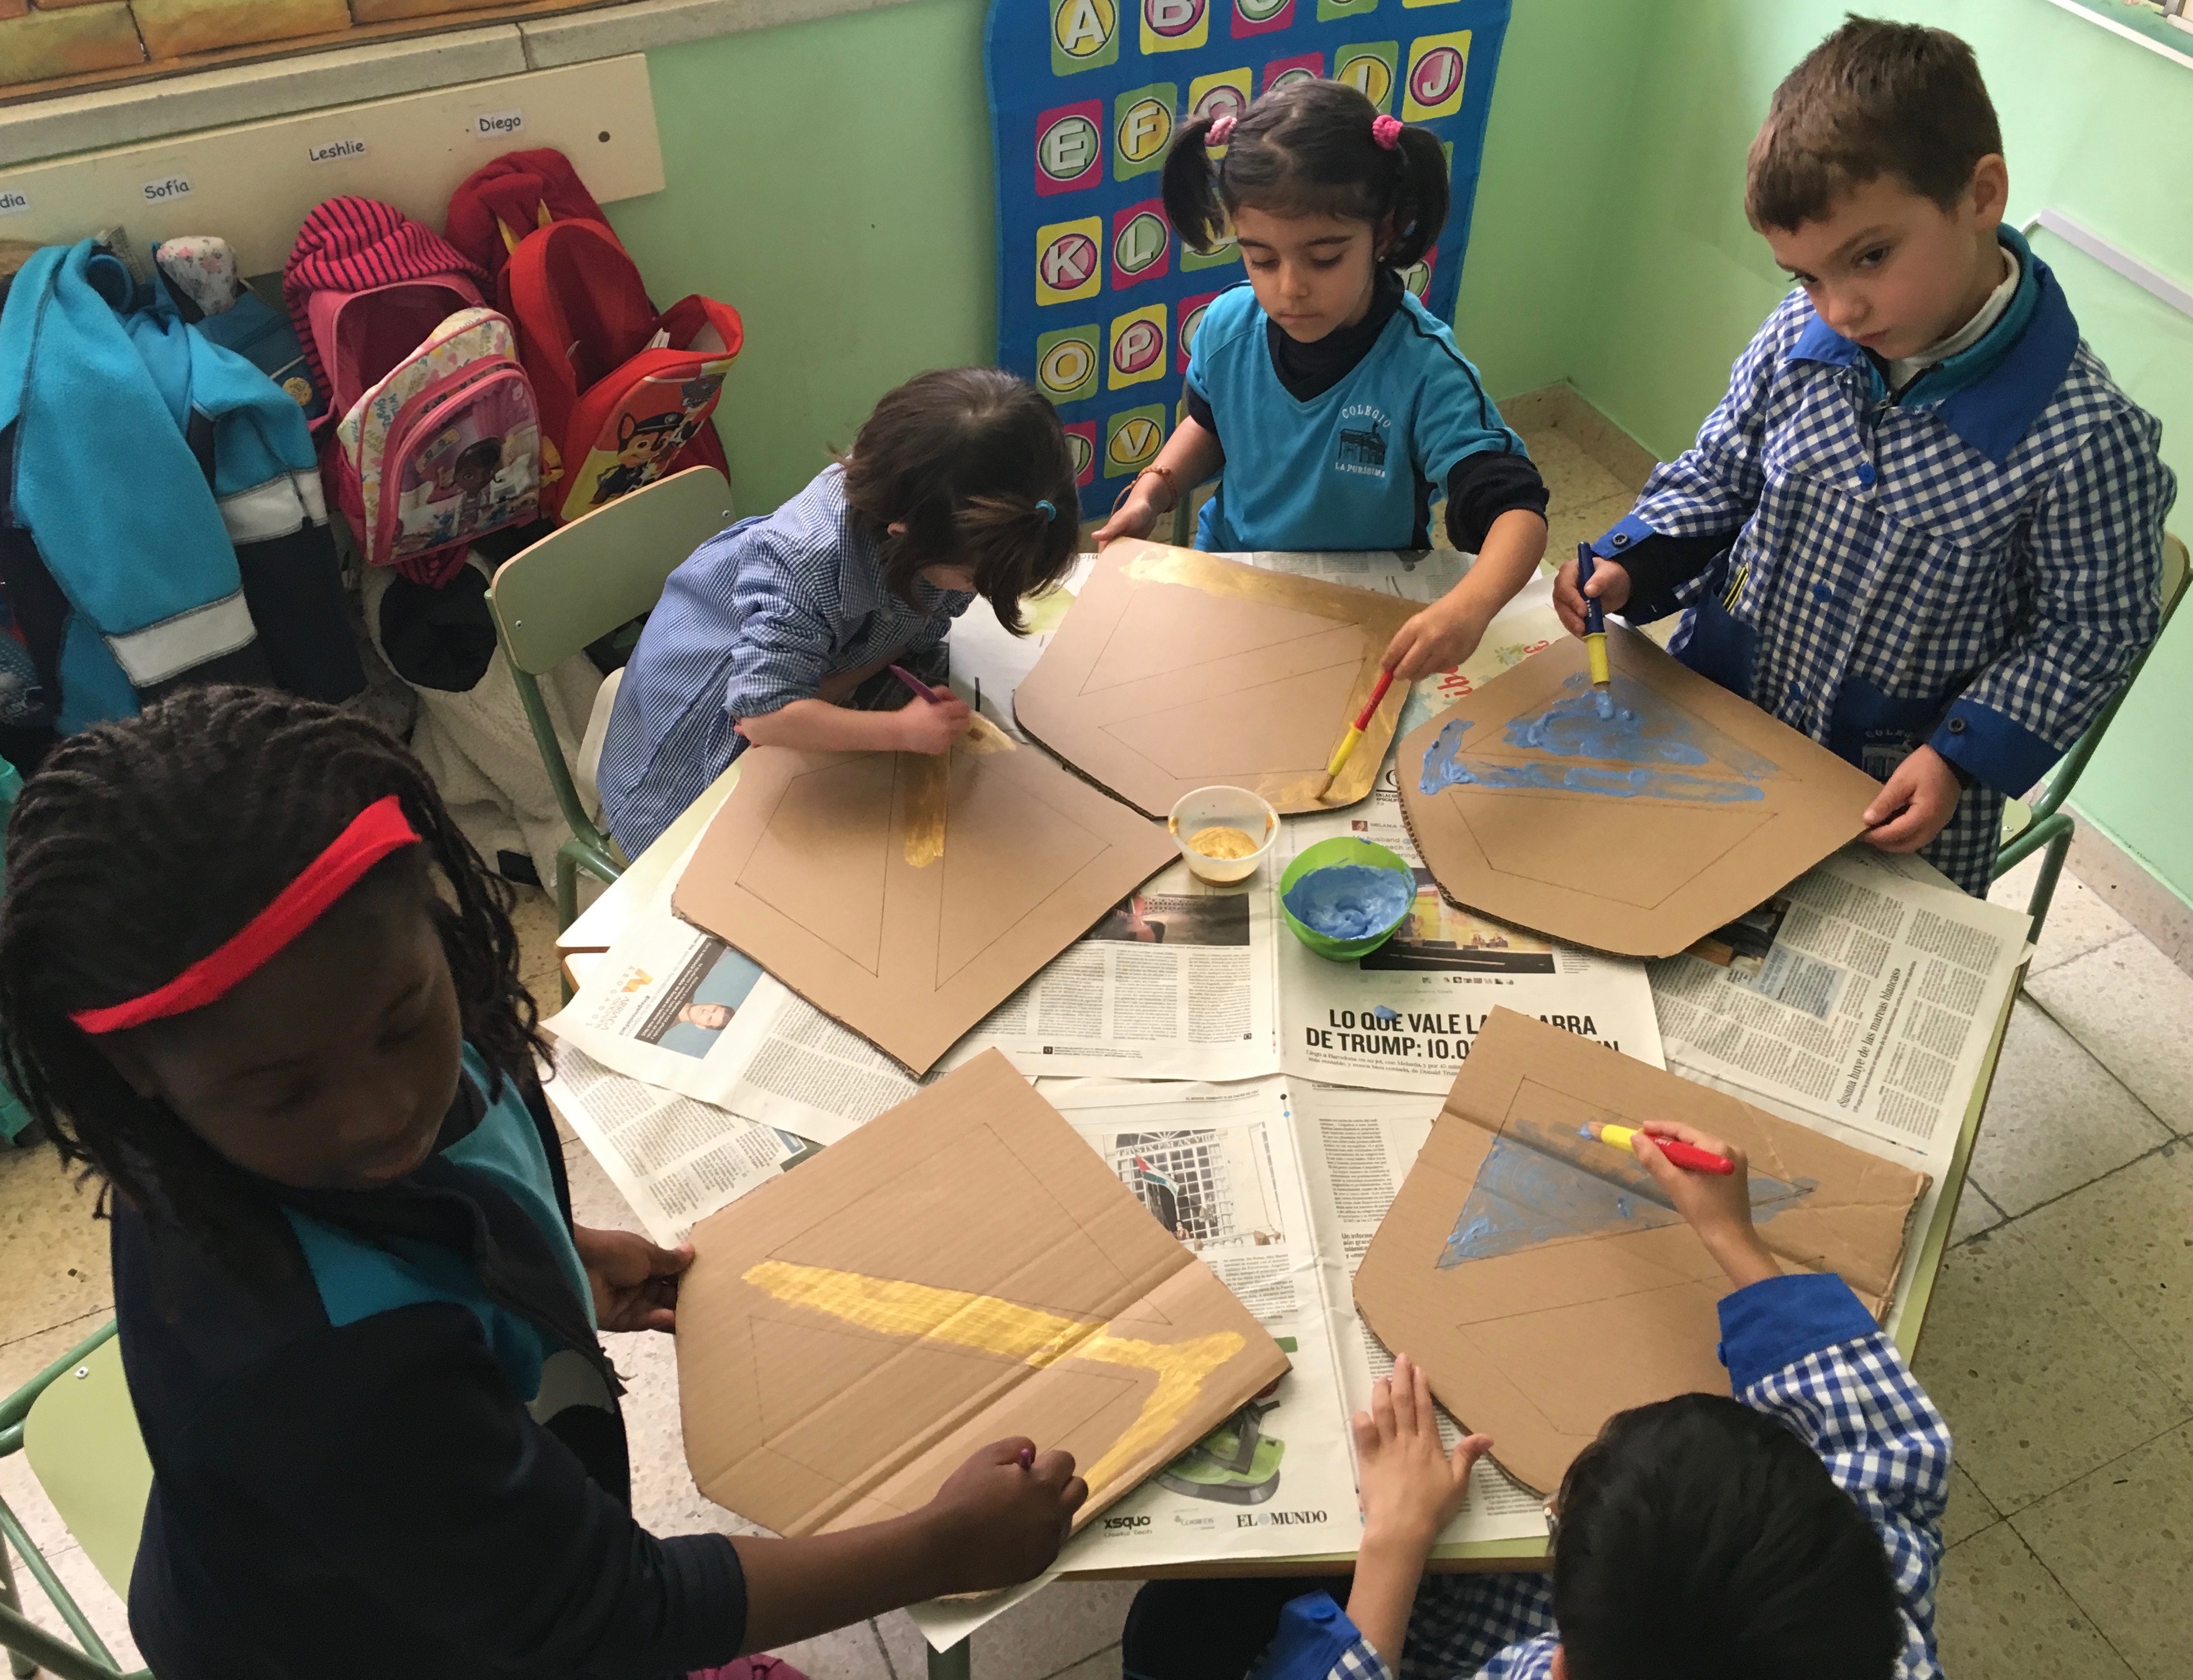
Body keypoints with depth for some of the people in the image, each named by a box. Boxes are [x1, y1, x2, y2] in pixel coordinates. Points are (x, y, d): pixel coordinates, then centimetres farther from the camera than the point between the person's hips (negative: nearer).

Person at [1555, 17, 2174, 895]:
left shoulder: (2082, 436, -24)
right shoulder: (1800, 338, -11)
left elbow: (2095, 625, -12)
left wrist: (1964, 756, -20)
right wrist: (1632, 563, -12)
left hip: (1894, 791, -4)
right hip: (1712, 706, 4)